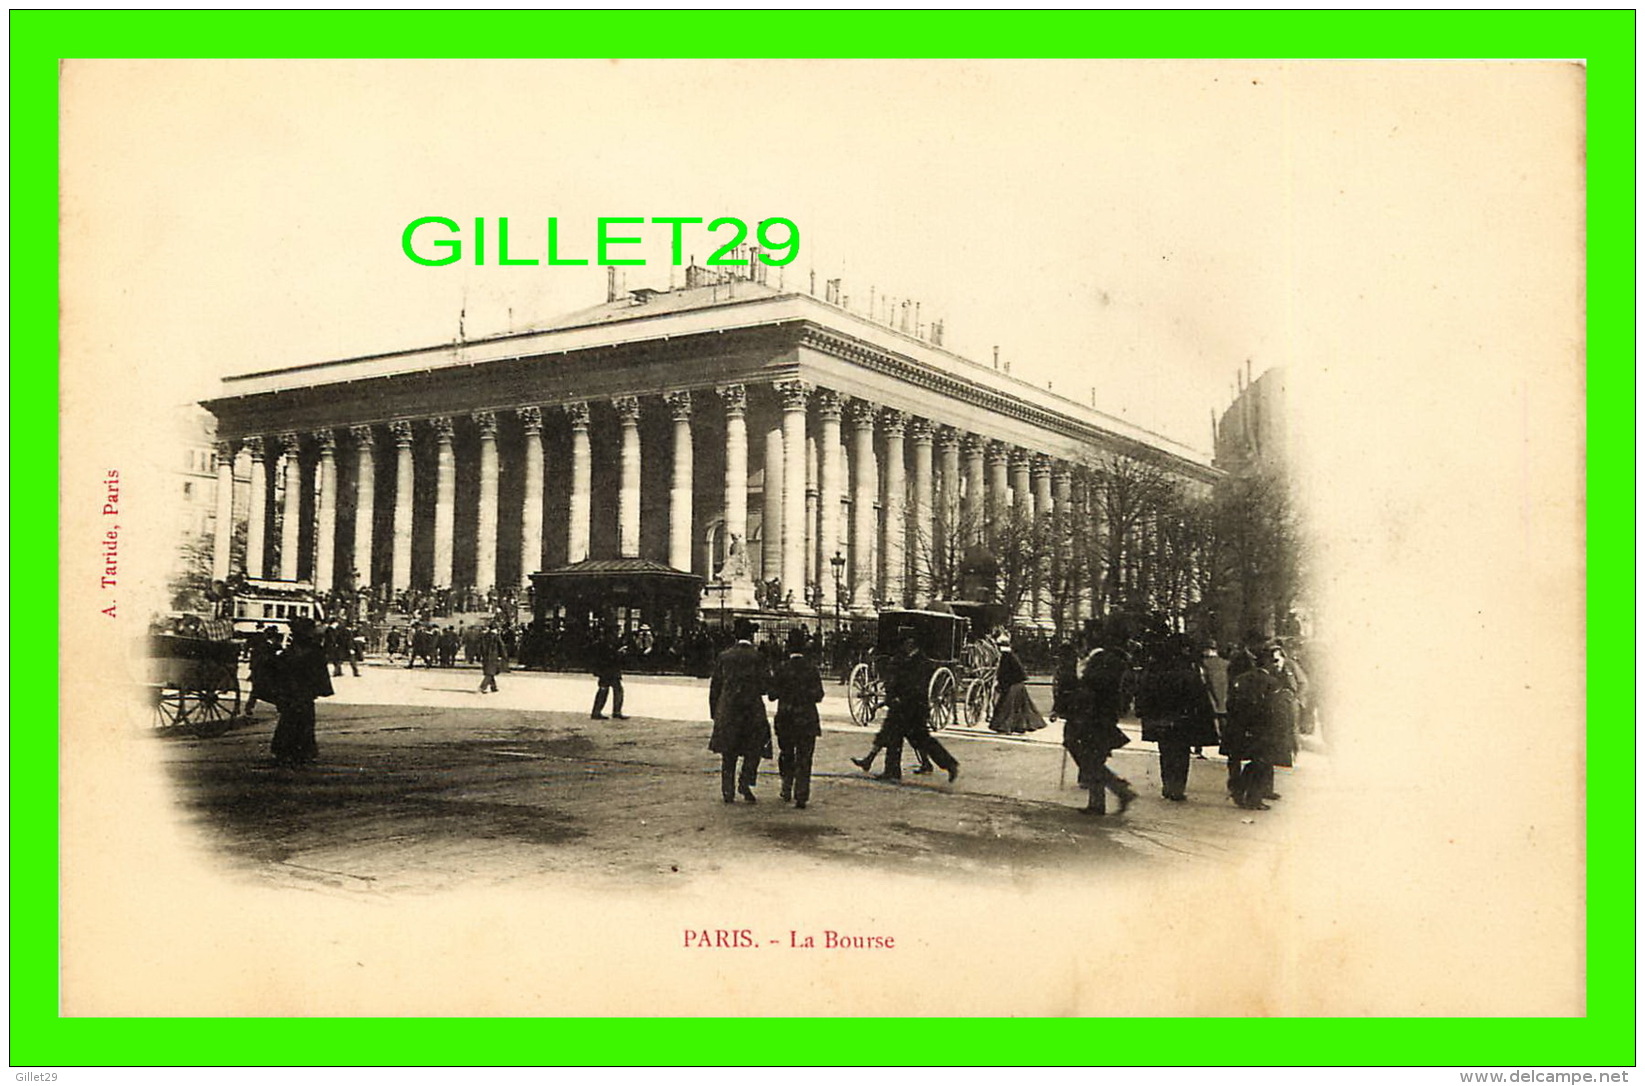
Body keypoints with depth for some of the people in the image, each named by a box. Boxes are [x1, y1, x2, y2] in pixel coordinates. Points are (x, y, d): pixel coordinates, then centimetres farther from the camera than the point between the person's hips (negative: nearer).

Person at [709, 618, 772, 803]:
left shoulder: (724, 656, 4)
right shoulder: (757, 657, -7)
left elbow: (715, 686, 7)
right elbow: (765, 685, -8)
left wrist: (714, 711, 13)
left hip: (727, 710, 3)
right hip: (752, 709, -3)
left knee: (728, 754, 9)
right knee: (754, 748, 12)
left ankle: (728, 791, 9)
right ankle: (745, 782, -3)